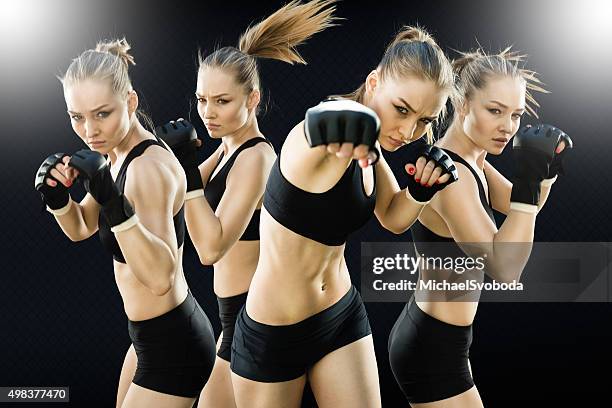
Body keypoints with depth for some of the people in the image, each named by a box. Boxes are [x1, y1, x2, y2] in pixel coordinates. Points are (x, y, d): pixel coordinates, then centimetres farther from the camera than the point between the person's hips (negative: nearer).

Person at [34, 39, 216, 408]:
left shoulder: (150, 167, -26)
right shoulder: (120, 155, 2)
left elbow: (161, 277, -35)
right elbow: (81, 228, 14)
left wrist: (114, 203, -46)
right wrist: (58, 198, -7)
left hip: (172, 348, -10)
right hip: (158, 336, 10)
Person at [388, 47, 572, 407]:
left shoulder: (471, 160, 4)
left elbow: (522, 209, 16)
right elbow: (505, 269, -30)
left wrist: (548, 169, -3)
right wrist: (529, 176, -33)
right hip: (434, 350, -10)